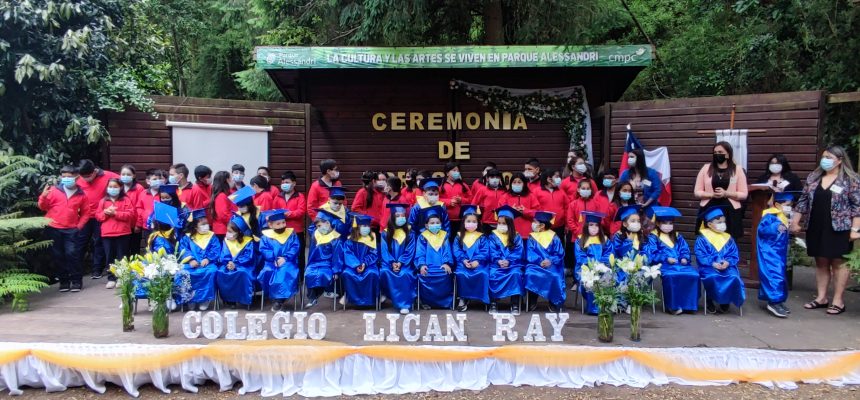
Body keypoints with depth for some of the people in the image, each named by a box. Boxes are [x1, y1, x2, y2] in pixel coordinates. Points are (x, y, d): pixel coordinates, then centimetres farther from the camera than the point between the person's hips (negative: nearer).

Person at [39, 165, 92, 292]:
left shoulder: (81, 195, 4)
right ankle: (63, 281, 17)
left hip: (71, 230, -1)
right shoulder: (53, 190, 1)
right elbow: (44, 207, 4)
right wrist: (43, 197, -15)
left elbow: (86, 213, 11)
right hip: (53, 229, 1)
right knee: (58, 256, 6)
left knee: (72, 254, -9)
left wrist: (79, 225, 1)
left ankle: (76, 280, 3)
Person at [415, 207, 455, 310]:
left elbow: (447, 251, 6)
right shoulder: (422, 237, 10)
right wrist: (421, 265, -17)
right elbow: (420, 253, 1)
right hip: (427, 267, -1)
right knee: (423, 276, -30)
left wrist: (446, 263, -12)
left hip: (442, 267, 1)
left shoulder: (444, 235, 15)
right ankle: (426, 301, -12)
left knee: (446, 275, -28)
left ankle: (445, 300, -10)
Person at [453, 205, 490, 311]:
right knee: (460, 274, -30)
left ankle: (480, 297, -17)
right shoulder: (459, 236, 13)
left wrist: (477, 261, -17)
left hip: (478, 264, 0)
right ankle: (462, 299, -20)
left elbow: (485, 252, 0)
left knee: (482, 274, -31)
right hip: (463, 264, 1)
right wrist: (463, 260, -14)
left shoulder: (482, 237, 10)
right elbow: (456, 251, 3)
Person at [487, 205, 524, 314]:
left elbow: (518, 253, -2)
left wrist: (509, 261, -19)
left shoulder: (516, 237, 8)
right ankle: (493, 302, -22)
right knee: (493, 274, -31)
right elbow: (492, 253, -1)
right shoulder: (493, 237, 10)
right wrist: (498, 261, -20)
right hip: (497, 264, 1)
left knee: (516, 274, -32)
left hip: (513, 264, 0)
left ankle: (515, 303, -26)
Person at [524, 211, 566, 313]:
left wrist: (551, 261, -18)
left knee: (555, 277, -31)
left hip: (551, 265, -1)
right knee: (530, 275, -31)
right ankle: (532, 303, -12)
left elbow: (560, 254, 0)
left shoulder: (554, 237, 5)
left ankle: (554, 303, -9)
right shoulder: (531, 238, 7)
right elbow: (530, 255, -3)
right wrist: (540, 261, -20)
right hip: (535, 265, 1)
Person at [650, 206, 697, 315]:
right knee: (671, 276, -36)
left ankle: (688, 304, -13)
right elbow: (653, 254, -6)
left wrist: (684, 258, -5)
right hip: (664, 265, -5)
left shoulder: (677, 237, 21)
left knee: (693, 275, -22)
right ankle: (673, 306, -26)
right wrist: (666, 259, -16)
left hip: (681, 264, 5)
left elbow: (685, 250, 16)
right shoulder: (655, 238, 4)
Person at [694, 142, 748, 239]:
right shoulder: (706, 168, 8)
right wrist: (712, 194, -11)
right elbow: (697, 192, 7)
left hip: (730, 211, -1)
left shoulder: (737, 169, 6)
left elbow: (743, 194, 4)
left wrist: (726, 194, -12)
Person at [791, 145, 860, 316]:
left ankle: (838, 300, 9)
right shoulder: (813, 178, 9)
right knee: (821, 262, 11)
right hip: (816, 228, 5)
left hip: (839, 229, -5)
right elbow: (803, 201, 12)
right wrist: (795, 221, 8)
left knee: (839, 263, 3)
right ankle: (821, 298, 18)